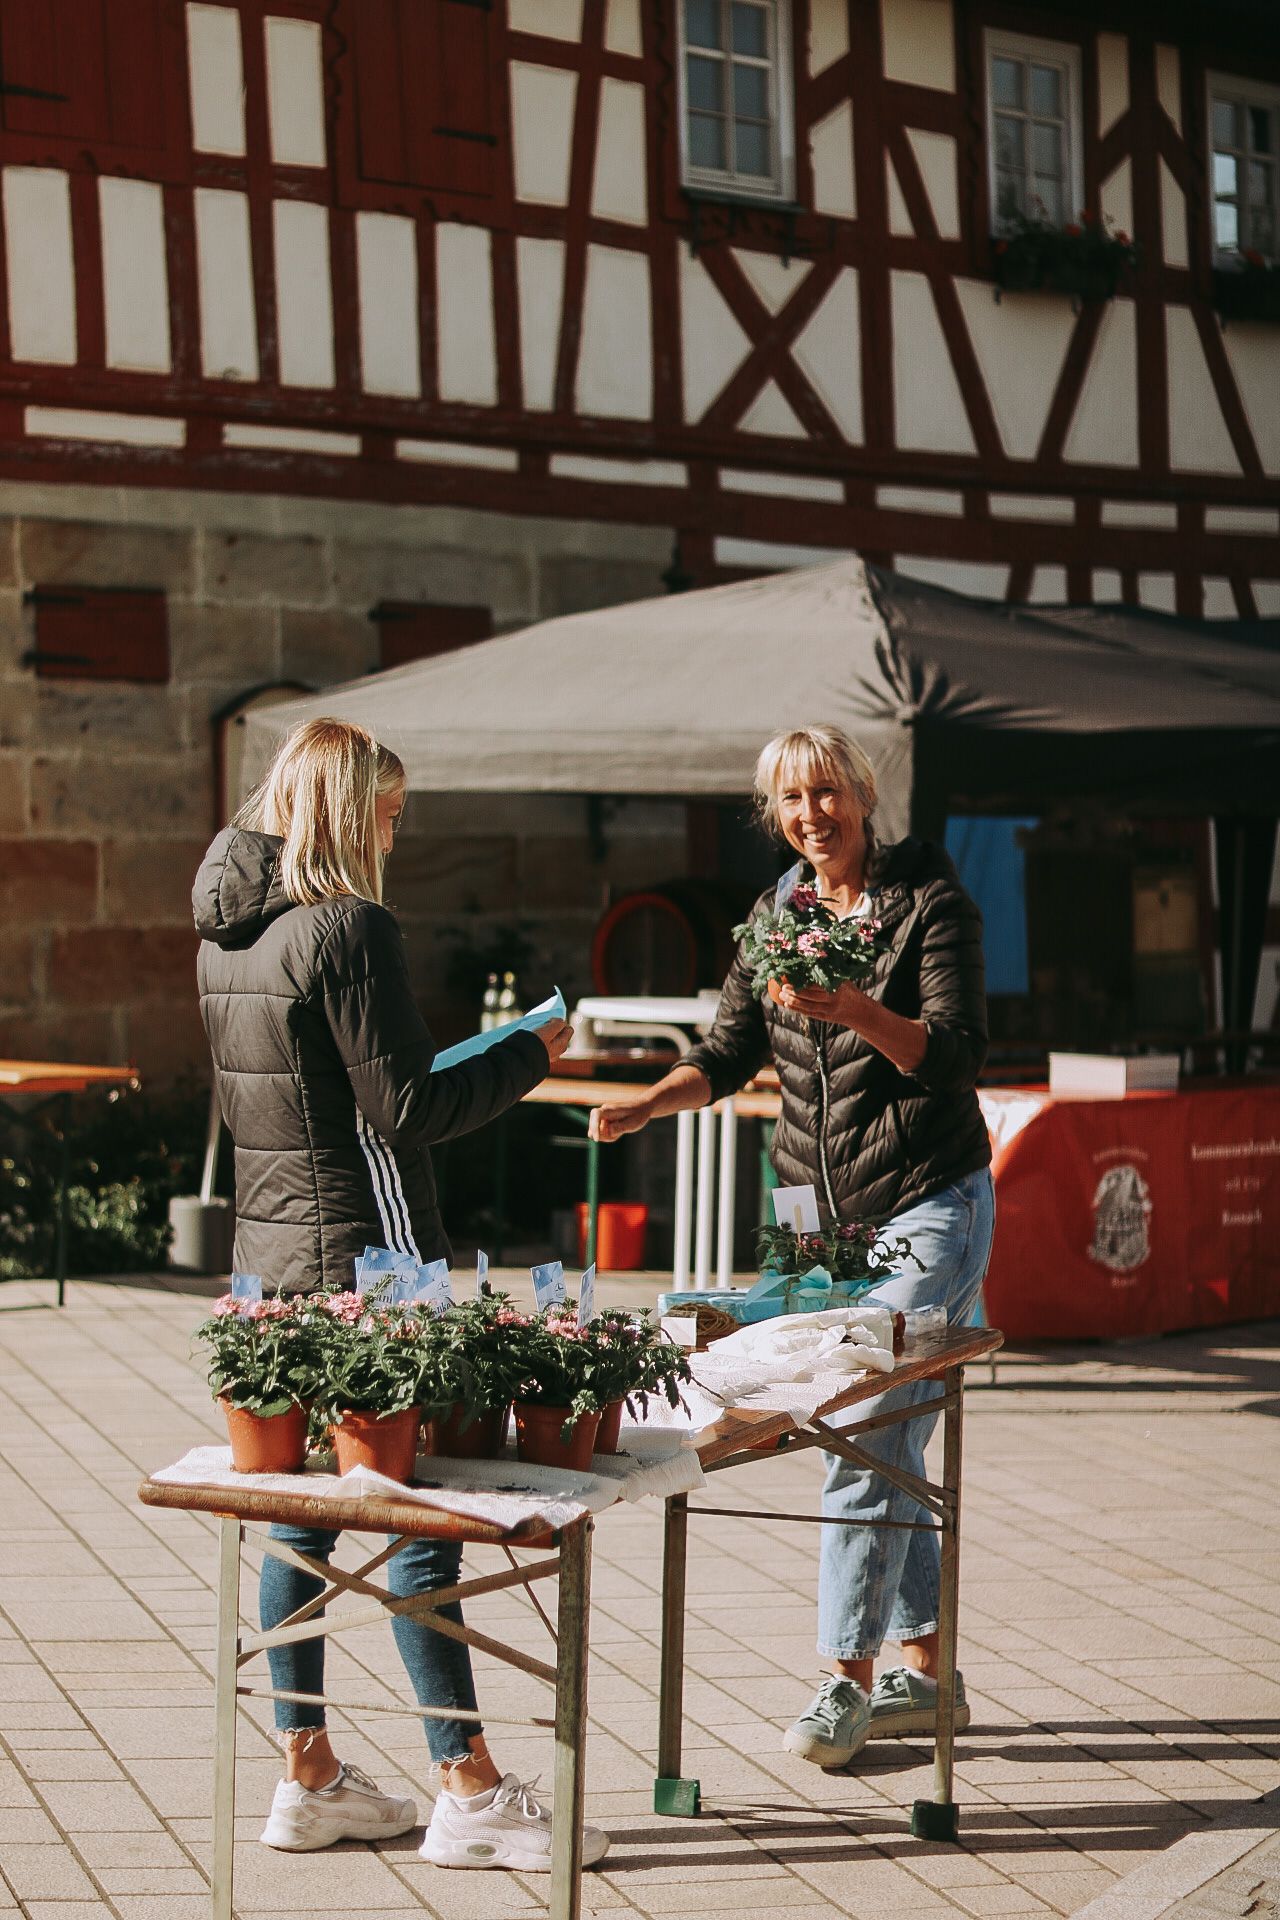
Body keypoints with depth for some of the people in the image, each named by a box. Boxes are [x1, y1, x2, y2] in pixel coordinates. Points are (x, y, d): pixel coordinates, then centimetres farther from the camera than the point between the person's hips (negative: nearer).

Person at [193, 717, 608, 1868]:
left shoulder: (229, 933, 11)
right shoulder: (349, 928, -15)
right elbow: (405, 1112, -17)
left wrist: (459, 1072, 21)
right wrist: (527, 1059, -3)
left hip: (272, 1251, 9)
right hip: (364, 1254, -9)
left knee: (302, 1514, 12)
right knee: (425, 1515, -3)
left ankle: (309, 1779, 19)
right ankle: (470, 1793, 1)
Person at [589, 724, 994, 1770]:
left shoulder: (931, 899, -8)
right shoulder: (777, 912, 10)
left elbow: (960, 1054, -17)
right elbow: (730, 1053, 10)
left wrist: (854, 1010, -32)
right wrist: (648, 1103, -8)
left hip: (929, 1202, -6)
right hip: (821, 1209, 6)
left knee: (865, 1433, -13)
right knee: (885, 1439, 10)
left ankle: (848, 1678, -5)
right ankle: (924, 1673, 20)